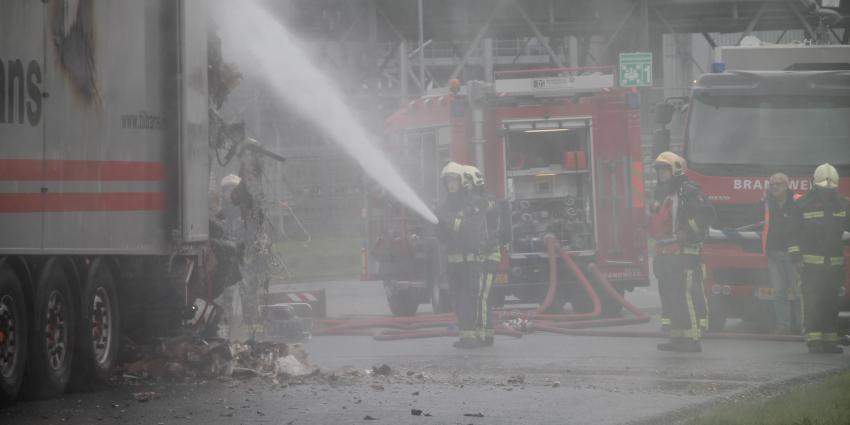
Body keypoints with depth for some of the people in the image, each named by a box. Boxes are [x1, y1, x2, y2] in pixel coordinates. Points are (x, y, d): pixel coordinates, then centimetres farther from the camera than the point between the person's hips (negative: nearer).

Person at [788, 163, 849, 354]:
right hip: (812, 261, -4)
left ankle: (830, 341, 12)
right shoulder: (804, 204, 0)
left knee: (831, 303, 7)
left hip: (835, 263, 4)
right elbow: (795, 231, -1)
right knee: (812, 301, -9)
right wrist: (796, 253, -7)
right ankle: (813, 340, -10)